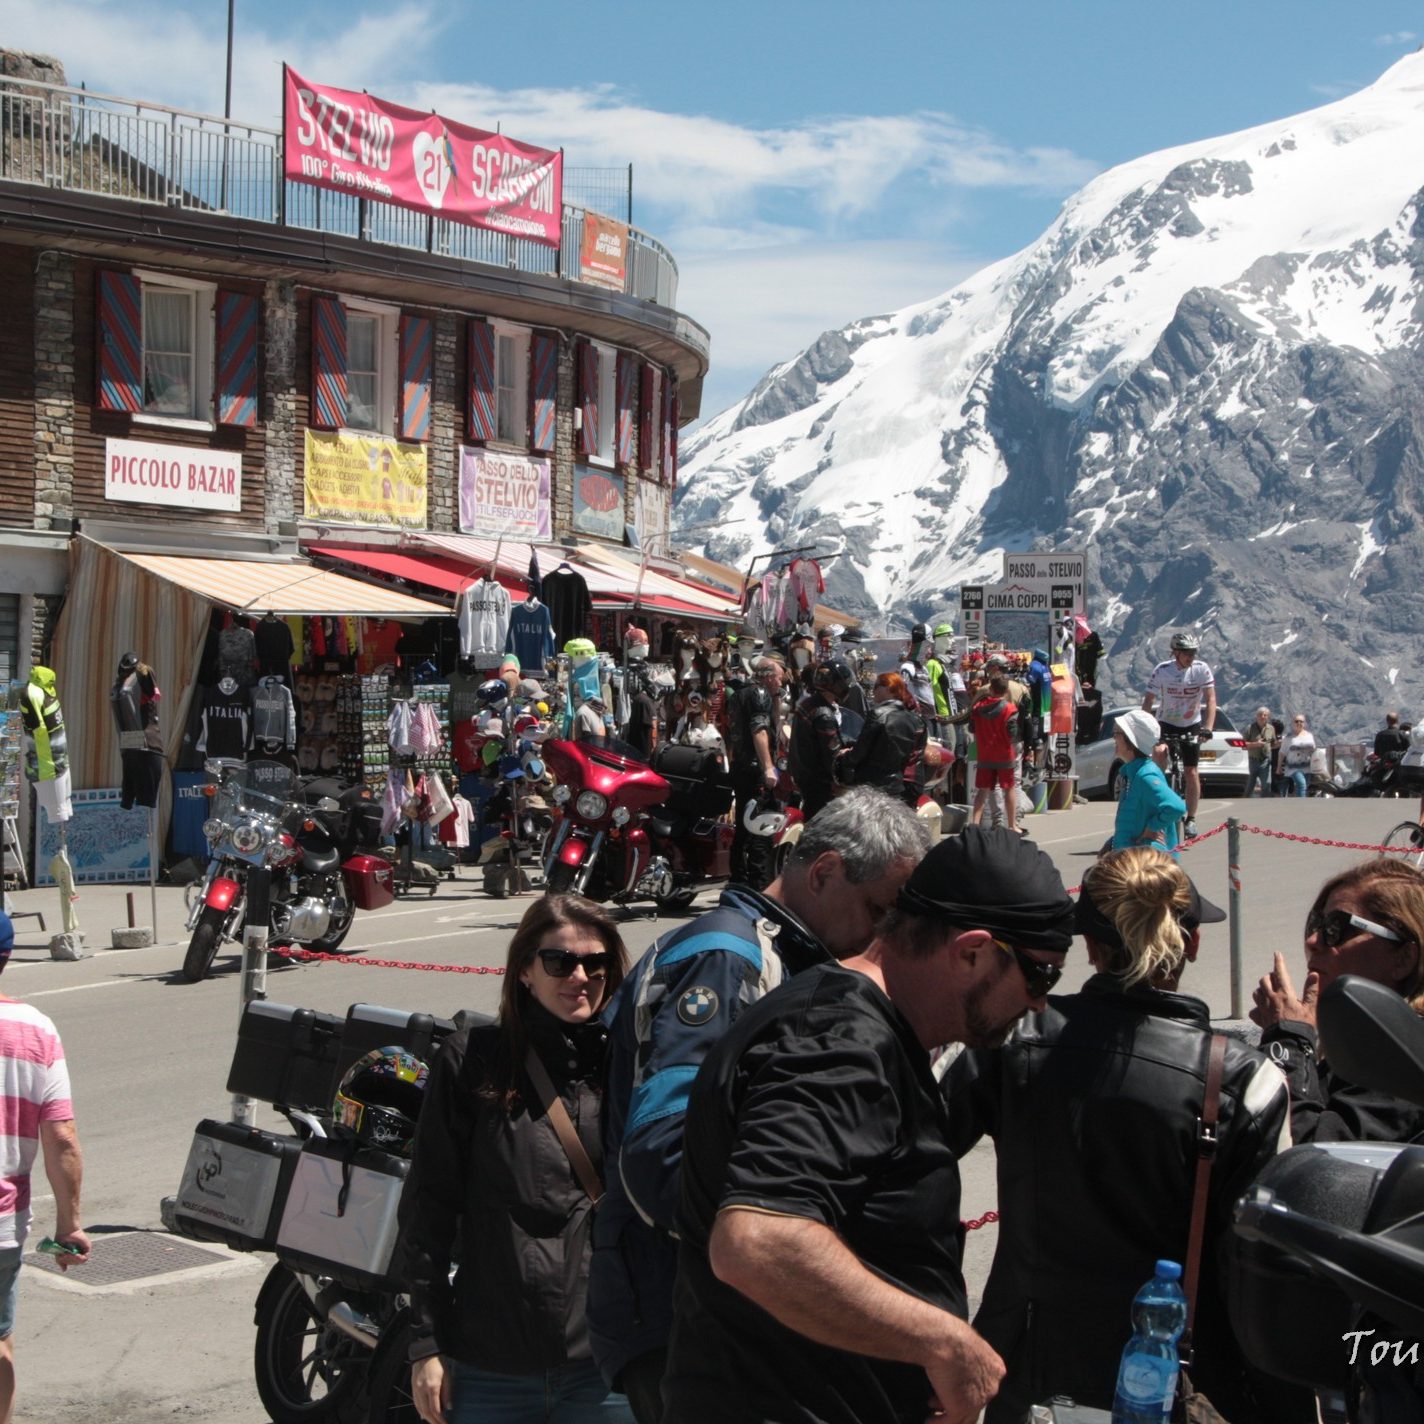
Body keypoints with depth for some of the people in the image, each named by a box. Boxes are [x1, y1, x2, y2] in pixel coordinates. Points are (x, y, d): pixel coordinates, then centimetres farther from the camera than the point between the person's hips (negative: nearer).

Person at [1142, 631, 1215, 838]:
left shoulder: (1201, 670, -16)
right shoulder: (1162, 670, -17)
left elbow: (1211, 700, -21)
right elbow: (1148, 701, -17)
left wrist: (1207, 728, -35)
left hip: (1191, 726, 0)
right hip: (1166, 724, 0)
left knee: (1191, 772, -6)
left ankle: (1191, 819, 4)